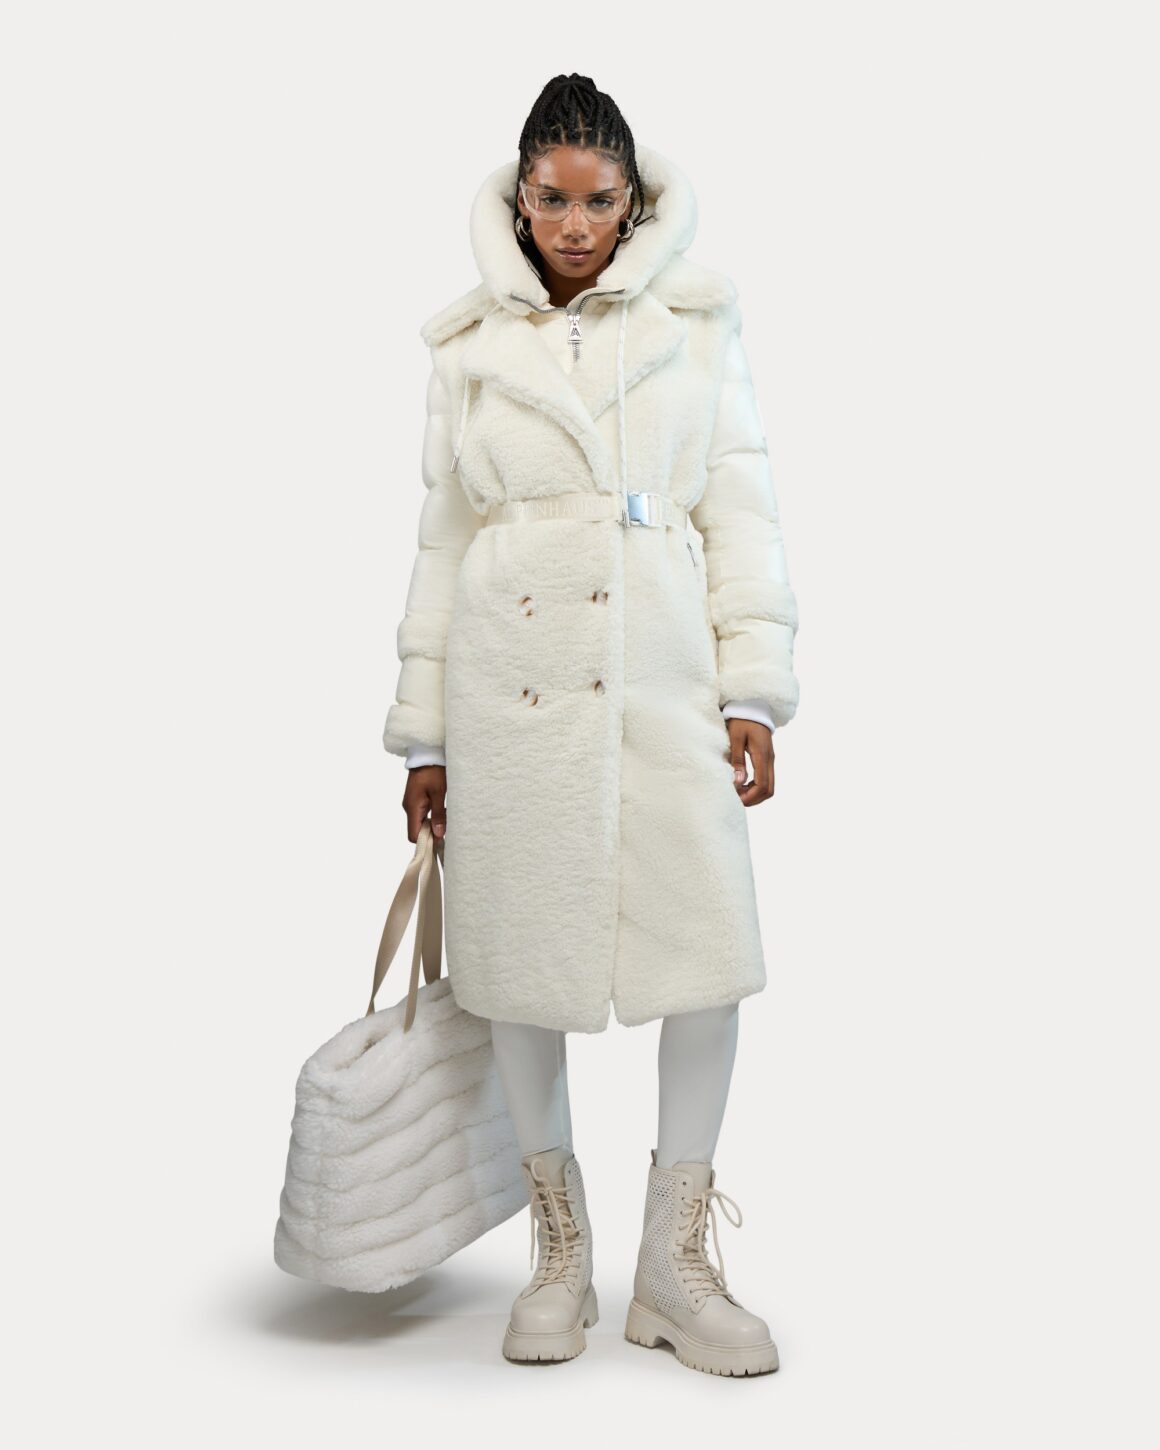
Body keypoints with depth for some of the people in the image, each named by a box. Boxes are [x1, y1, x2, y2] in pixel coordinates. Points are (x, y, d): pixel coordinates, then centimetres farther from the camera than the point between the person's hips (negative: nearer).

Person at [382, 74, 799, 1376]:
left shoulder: (695, 324, 10)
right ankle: (561, 1252, 22)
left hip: (662, 667, 0)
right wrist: (423, 735, 9)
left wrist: (754, 687, -2)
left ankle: (675, 1260, 10)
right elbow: (442, 537, 11)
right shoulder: (468, 347, 11)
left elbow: (740, 509, 7)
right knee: (520, 958, 3)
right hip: (509, 672, 1)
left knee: (708, 944, -8)